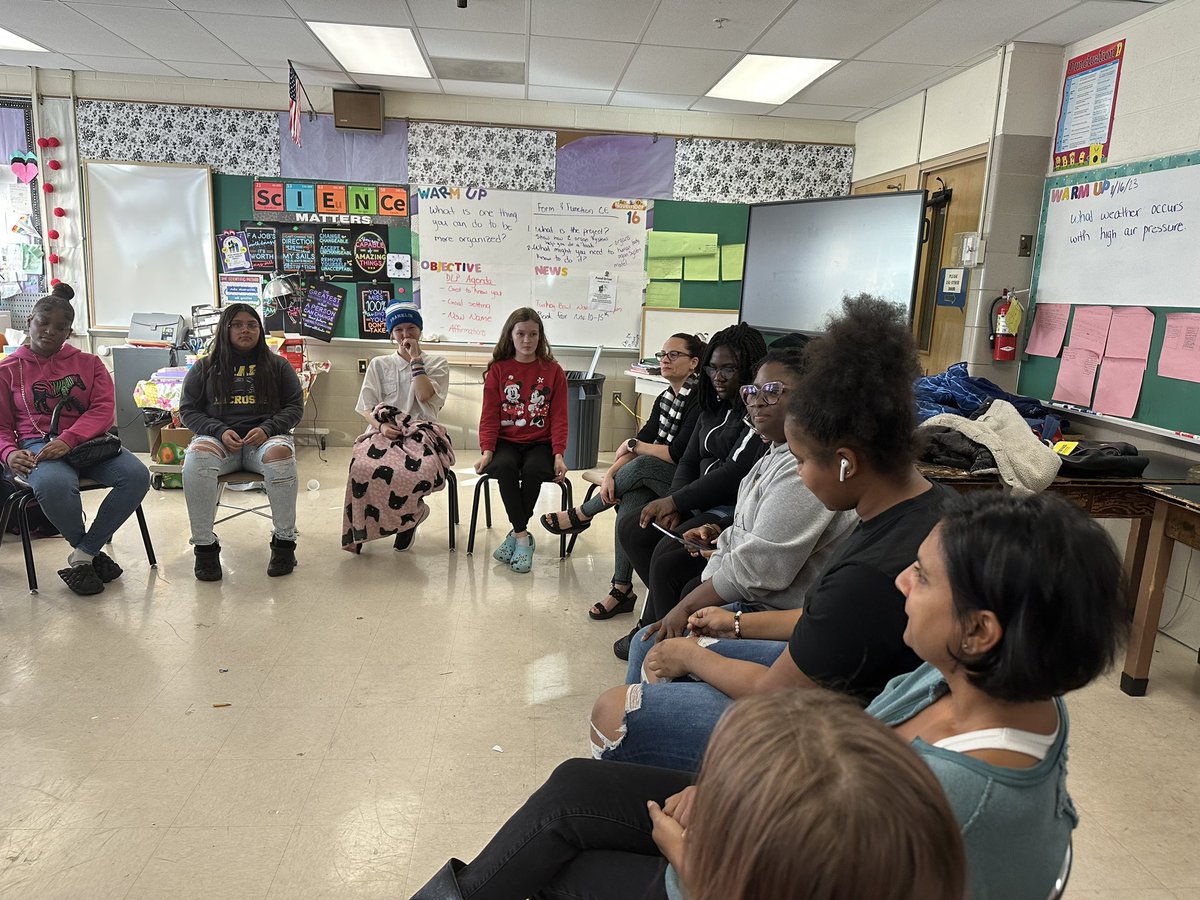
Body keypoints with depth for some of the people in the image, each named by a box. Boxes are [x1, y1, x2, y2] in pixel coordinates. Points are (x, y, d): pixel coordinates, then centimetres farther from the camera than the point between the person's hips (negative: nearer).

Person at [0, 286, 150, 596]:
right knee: (54, 486, -39)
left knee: (137, 475, -29)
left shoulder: (88, 363, 13)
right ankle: (91, 551, -8)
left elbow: (104, 409, -1)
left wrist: (68, 439, -18)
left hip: (88, 440, 2)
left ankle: (82, 556, -15)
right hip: (38, 444, -2)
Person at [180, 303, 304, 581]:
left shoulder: (278, 365, 14)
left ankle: (284, 540, -25)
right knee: (196, 458, -36)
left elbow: (295, 406, 11)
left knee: (280, 455, -38)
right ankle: (204, 545, -25)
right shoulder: (204, 367, 14)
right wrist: (220, 431, -8)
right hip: (218, 436, 1)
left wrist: (267, 428, -9)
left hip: (266, 436, -1)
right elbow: (188, 410, 12)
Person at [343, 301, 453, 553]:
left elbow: (424, 395, -5)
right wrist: (382, 426, -11)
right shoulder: (379, 365, 19)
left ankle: (408, 516, -5)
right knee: (363, 467, -36)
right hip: (384, 432, 2)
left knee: (421, 470, -39)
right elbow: (367, 409, 10)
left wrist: (416, 359, 2)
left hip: (421, 433, -1)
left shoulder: (437, 363, 15)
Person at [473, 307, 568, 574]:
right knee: (505, 467, -34)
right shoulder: (498, 370, 7)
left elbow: (558, 417, 3)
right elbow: (489, 416, 3)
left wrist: (559, 455, -10)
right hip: (506, 442, 0)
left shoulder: (553, 371, 7)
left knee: (533, 469, -34)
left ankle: (515, 535, -17)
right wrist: (487, 452, -11)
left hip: (540, 443, 0)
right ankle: (523, 537, -26)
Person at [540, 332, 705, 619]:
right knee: (630, 505, -24)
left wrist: (632, 445, -7)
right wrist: (611, 473, -11)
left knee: (641, 465, -29)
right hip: (661, 481, 7)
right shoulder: (666, 398, 11)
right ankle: (621, 590, -14)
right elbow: (643, 440, 5)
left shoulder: (701, 399, -15)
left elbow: (679, 453, -22)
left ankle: (581, 515, -5)